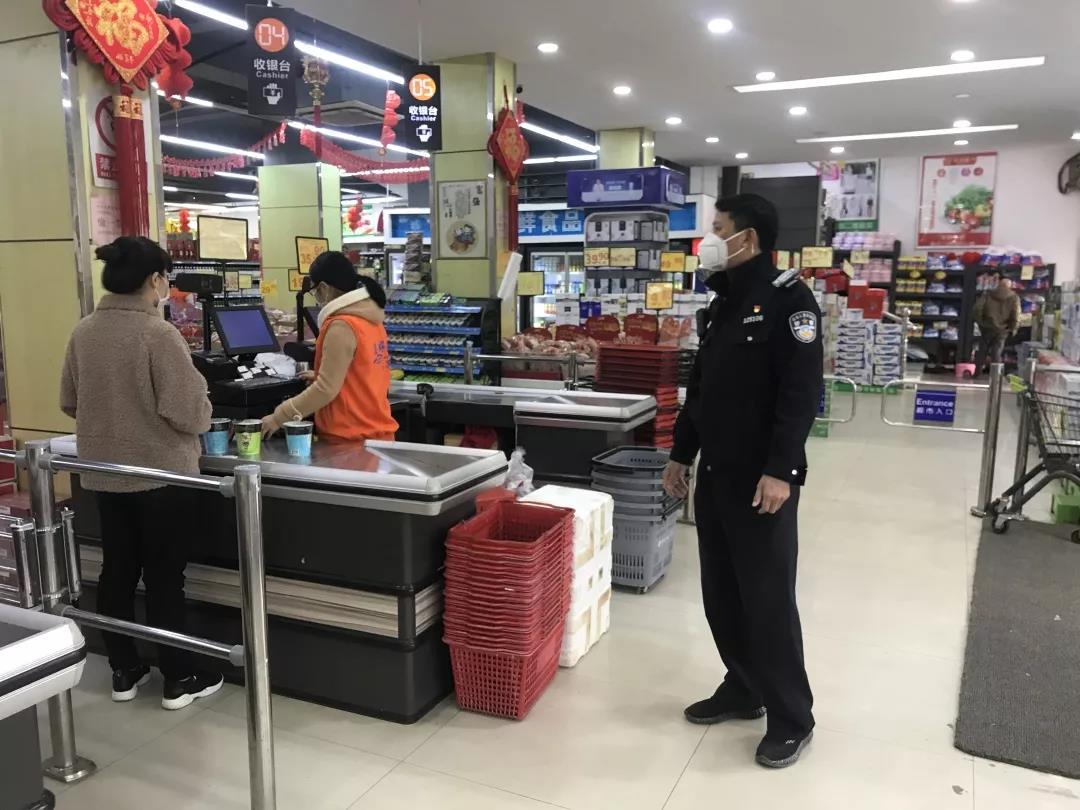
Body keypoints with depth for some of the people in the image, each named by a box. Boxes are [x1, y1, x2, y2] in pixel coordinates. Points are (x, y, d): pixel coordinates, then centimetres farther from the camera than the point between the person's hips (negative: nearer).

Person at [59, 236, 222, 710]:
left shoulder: (83, 332, 2)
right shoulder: (157, 333, -19)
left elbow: (69, 402, 11)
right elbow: (187, 410, -21)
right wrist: (204, 419, 1)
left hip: (103, 473, 6)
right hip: (159, 473, -6)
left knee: (117, 571, 15)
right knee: (164, 576, 5)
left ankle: (124, 672, 28)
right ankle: (179, 679, 16)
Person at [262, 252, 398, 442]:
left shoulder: (341, 326, -17)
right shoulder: (371, 319, 8)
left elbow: (326, 389, -18)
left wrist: (279, 417, -11)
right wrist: (321, 376, 27)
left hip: (351, 439, -8)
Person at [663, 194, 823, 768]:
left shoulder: (788, 299, -11)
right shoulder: (725, 302, 16)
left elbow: (802, 392, -18)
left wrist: (779, 470, -24)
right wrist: (681, 454, 19)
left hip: (762, 479, -8)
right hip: (715, 474, 8)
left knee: (768, 599, -1)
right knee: (721, 593, 14)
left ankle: (792, 717, 15)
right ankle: (743, 690, 31)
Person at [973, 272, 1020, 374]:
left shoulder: (988, 294, 0)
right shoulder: (1014, 297, 0)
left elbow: (977, 308, -9)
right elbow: (1016, 316, -8)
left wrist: (980, 322, 1)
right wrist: (1012, 329, 1)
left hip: (987, 327, 0)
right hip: (1002, 330, 0)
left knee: (982, 351, 10)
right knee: (996, 353, 3)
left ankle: (977, 374, 12)